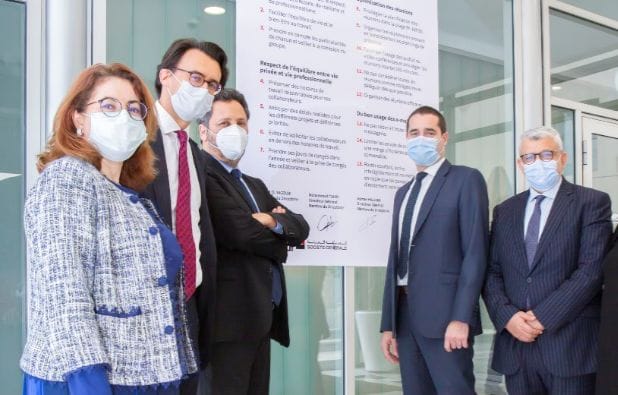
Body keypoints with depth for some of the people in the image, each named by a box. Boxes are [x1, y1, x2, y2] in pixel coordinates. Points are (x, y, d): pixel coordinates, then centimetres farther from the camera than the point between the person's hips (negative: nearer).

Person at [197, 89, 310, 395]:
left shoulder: (255, 185, 21)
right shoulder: (203, 176, -9)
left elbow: (301, 227, 12)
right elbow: (242, 233, -18)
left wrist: (275, 222, -10)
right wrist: (279, 243, 2)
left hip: (263, 317, 9)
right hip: (231, 317, -9)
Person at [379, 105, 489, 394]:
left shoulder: (466, 180, -1)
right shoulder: (403, 193, 20)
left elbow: (475, 252, -10)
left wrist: (461, 318, -18)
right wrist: (388, 324, 12)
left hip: (445, 316, -6)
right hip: (405, 316, 6)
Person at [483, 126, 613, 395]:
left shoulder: (592, 202, 1)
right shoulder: (504, 211, 14)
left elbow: (592, 270, -10)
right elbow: (491, 272, 8)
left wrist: (543, 317, -13)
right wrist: (507, 316, -9)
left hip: (569, 344, -3)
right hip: (515, 345, 4)